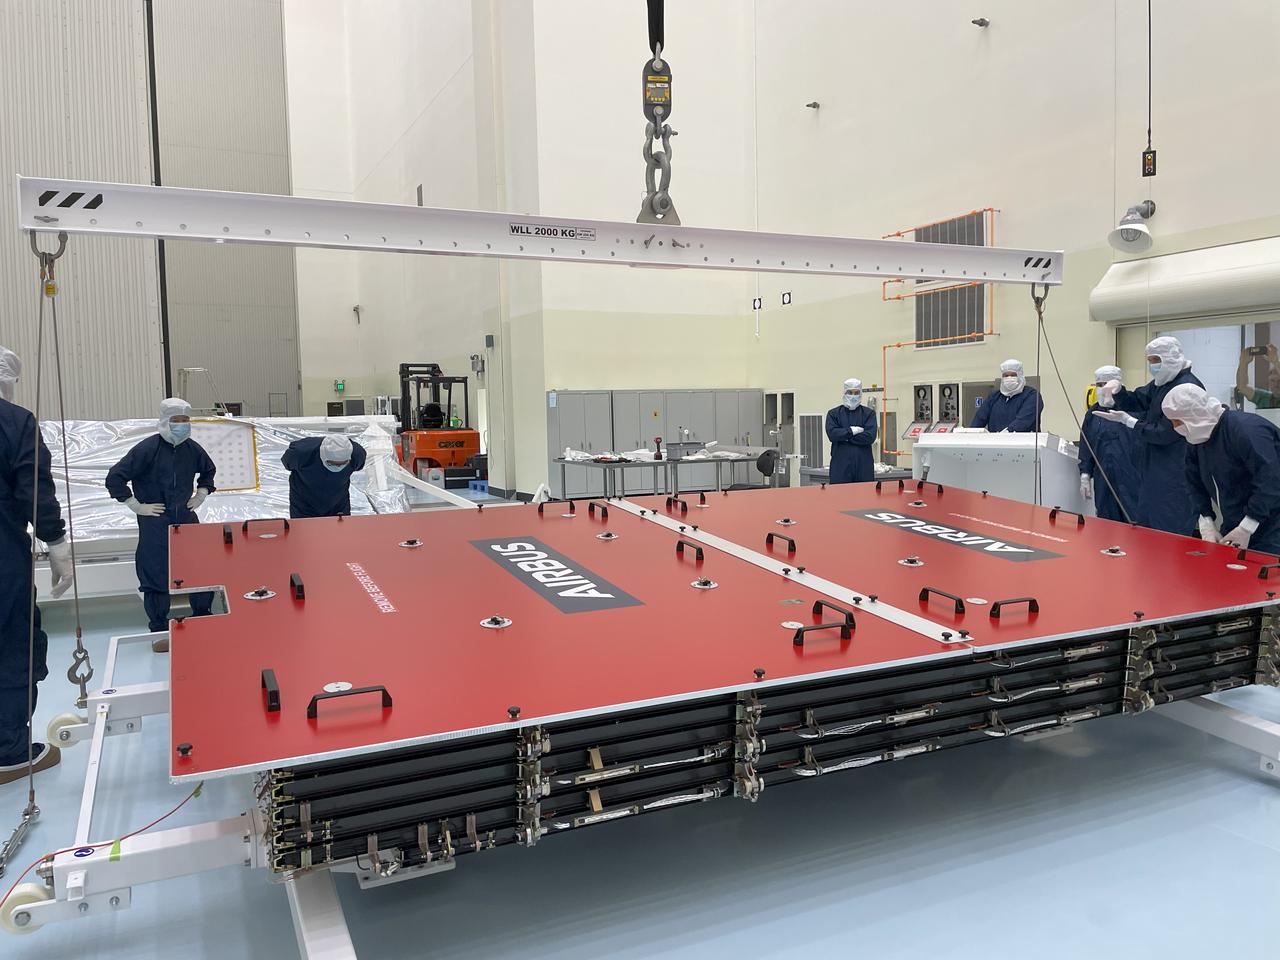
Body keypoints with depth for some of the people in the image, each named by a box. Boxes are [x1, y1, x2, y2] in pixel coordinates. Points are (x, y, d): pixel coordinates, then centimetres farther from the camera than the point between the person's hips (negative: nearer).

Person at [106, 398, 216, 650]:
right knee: (155, 576, 0)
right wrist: (136, 506, -11)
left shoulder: (192, 448, 3)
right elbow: (114, 478, -13)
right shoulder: (147, 449, -13)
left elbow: (208, 471, 25)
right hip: (155, 522, -5)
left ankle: (202, 619, 21)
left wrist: (201, 495, 15)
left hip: (186, 518, 5)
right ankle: (159, 631, 11)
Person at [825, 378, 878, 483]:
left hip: (863, 466, 1)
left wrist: (844, 436, -7)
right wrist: (852, 430, -9)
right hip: (840, 466, 0)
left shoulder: (868, 414, 9)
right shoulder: (833, 413, 10)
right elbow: (832, 434, -6)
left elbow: (870, 436, -7)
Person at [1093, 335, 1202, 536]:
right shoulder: (1161, 384, 12)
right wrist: (1117, 389, -2)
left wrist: (1126, 420, -15)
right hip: (1154, 473, 10)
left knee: (1173, 536, -2)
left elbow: (1165, 433, -21)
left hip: (1176, 478, -9)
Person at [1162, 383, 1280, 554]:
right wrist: (1206, 524, -1)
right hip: (1233, 530, 8)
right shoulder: (1197, 440, 6)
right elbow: (1197, 486, 13)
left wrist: (1246, 528, -27)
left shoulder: (1247, 429, -22)